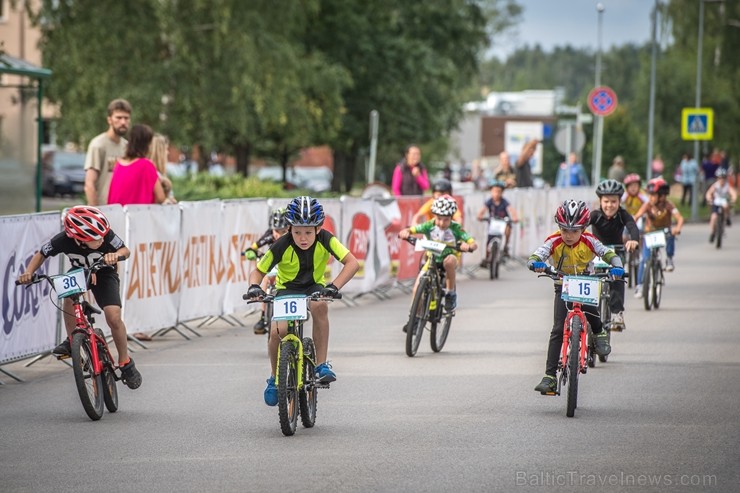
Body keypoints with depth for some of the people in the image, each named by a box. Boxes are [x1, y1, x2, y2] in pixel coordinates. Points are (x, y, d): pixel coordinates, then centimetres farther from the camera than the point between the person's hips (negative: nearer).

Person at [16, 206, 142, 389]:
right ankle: (71, 340, -6)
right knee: (69, 297, -32)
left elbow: (125, 250, -18)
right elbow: (41, 255, -14)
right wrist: (29, 272, -32)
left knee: (114, 317, -20)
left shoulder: (106, 235, -34)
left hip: (104, 273, -1)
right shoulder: (63, 241, -31)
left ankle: (126, 363, 0)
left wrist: (116, 255, -41)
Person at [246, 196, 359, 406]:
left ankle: (321, 364, -25)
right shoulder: (282, 246, -24)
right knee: (278, 331, -26)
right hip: (286, 289, 0)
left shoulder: (325, 240, -23)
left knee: (320, 307, -37)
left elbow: (352, 262, -30)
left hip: (314, 288, 0)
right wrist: (254, 286, -36)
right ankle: (275, 377, 2)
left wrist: (334, 286, -43)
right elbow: (258, 271, -14)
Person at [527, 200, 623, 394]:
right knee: (558, 330, -11)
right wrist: (536, 263, -54)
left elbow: (609, 253, -21)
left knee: (589, 307, -35)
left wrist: (617, 267, -43)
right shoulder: (554, 242, -19)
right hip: (563, 286, 0)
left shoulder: (589, 241, -16)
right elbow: (536, 256, -30)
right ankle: (550, 376, -10)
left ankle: (599, 333, 0)